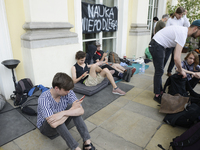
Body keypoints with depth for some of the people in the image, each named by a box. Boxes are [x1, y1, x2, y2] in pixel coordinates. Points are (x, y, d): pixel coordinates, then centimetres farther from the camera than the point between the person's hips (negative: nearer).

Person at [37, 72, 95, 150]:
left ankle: (87, 142, -22)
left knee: (76, 110, -24)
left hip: (61, 124, 5)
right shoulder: (44, 99, -33)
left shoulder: (68, 92, -20)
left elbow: (81, 111, -26)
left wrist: (63, 113, -41)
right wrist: (72, 109, -32)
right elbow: (53, 124, -40)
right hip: (45, 127, -4)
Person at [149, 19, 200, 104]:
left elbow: (176, 55, 15)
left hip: (159, 46, 10)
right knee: (159, 71, -3)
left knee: (159, 71, 16)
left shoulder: (183, 30, 9)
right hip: (156, 46, -10)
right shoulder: (182, 34, -22)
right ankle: (157, 95, 9)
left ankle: (160, 91, 30)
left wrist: (179, 68, 13)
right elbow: (176, 58, -29)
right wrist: (181, 70, -13)